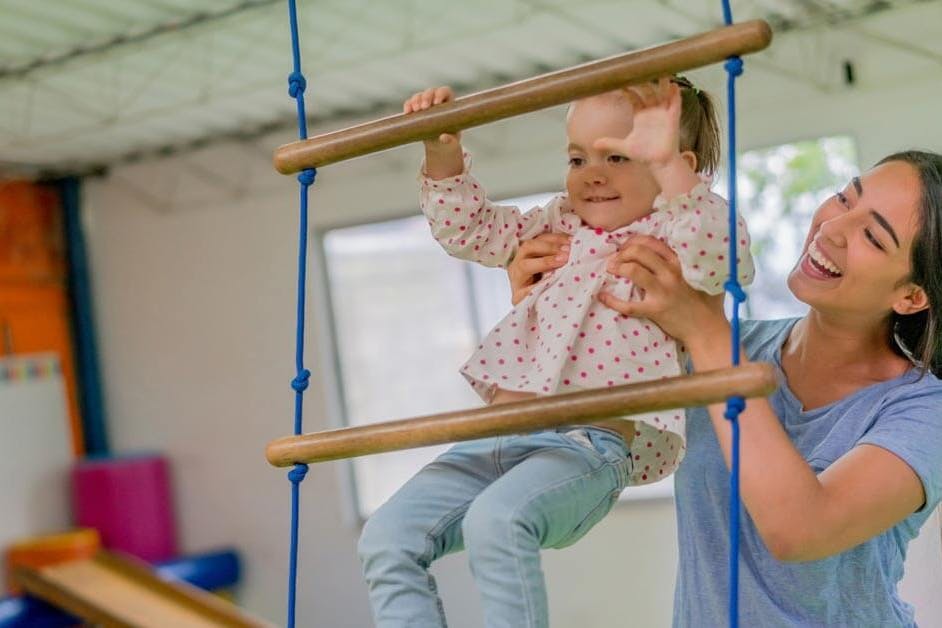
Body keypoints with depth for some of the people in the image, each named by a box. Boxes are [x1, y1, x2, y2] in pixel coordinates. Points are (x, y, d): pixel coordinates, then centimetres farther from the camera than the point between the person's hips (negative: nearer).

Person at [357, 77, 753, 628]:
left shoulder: (673, 237, 1)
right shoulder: (558, 226, 21)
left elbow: (722, 259, -22)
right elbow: (470, 230, 24)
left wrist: (667, 166, -33)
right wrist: (443, 152, 9)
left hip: (590, 444, -7)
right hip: (497, 438, 7)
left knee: (496, 520, -35)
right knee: (387, 539, -8)